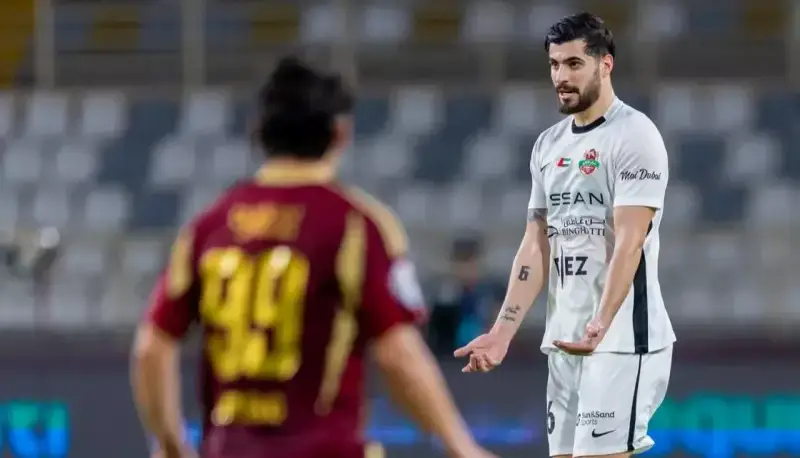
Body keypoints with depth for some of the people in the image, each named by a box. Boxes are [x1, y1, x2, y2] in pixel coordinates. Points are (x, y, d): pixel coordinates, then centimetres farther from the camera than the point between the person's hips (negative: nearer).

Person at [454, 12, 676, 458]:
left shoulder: (634, 135, -9)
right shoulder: (549, 145, 14)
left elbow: (628, 243, -18)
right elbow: (536, 246, 15)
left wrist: (599, 325, -29)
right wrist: (503, 332, 6)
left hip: (622, 337, -7)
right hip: (565, 339, 7)